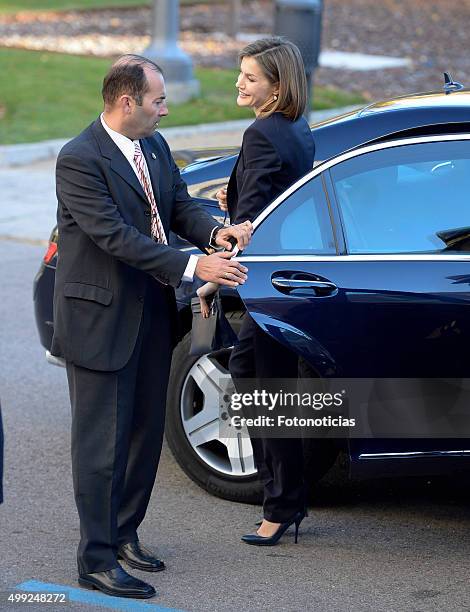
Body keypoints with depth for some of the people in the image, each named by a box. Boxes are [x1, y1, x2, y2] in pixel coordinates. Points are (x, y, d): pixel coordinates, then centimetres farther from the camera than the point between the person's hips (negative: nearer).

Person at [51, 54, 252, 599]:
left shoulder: (154, 146, 6)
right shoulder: (79, 159, -20)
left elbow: (179, 206, 10)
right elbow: (116, 235, -26)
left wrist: (215, 232, -13)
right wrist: (194, 267, -29)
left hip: (152, 313, 8)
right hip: (101, 318, -8)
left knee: (145, 430, 17)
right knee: (102, 440, -2)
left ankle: (123, 533, 33)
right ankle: (96, 559, 5)